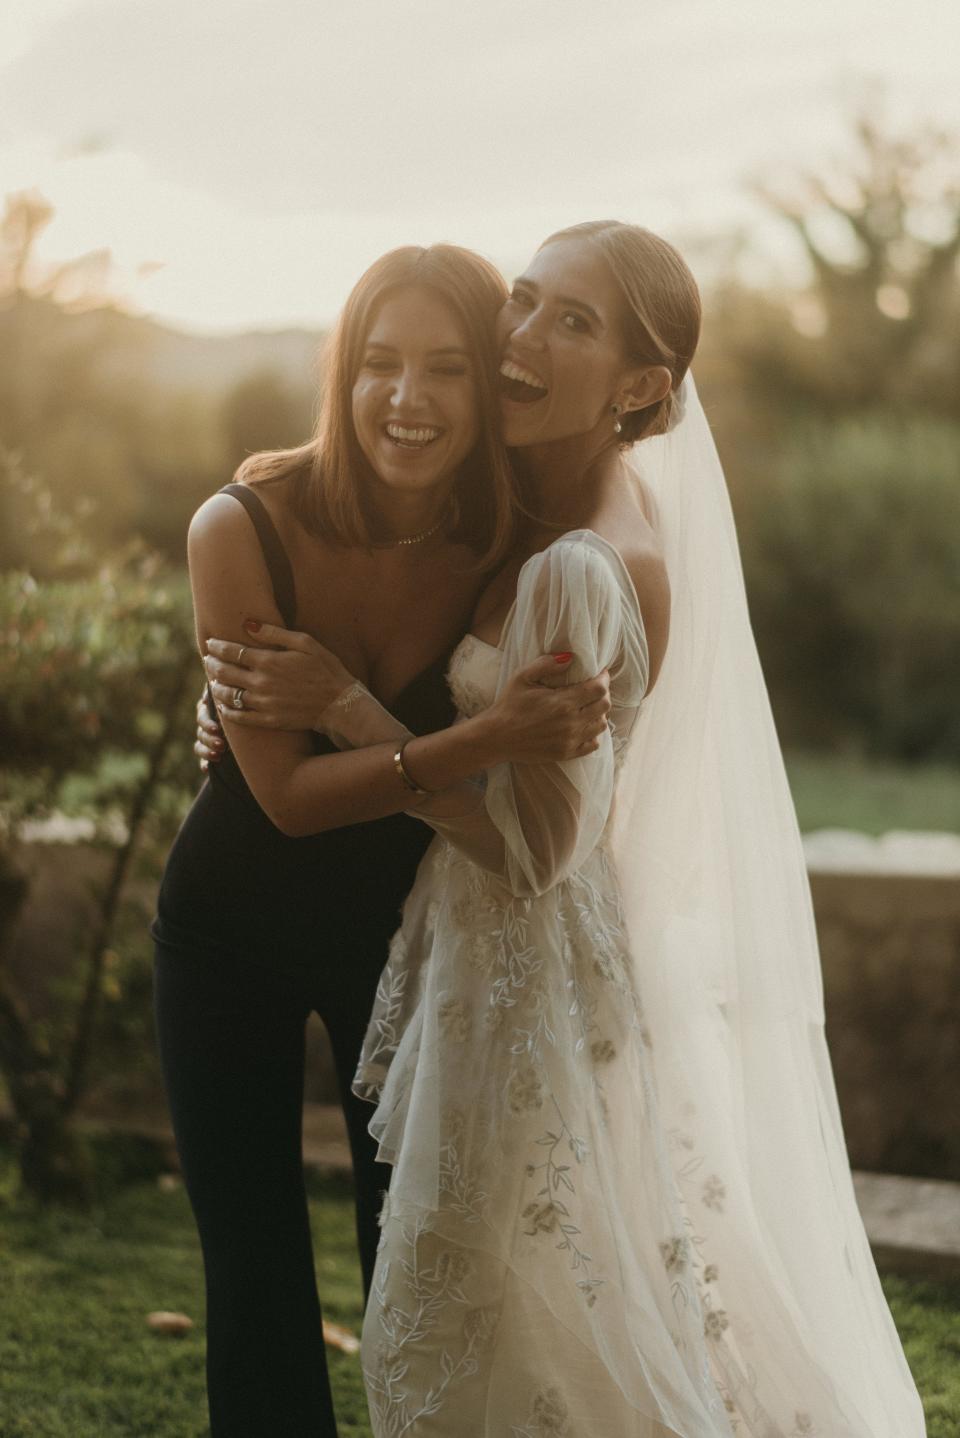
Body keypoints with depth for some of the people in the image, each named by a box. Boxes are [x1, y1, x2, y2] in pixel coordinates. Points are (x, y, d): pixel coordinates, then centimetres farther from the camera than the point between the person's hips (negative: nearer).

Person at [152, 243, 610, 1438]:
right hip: (232, 933, -1)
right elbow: (288, 792, -24)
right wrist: (491, 742, -37)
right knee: (256, 1282, 8)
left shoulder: (513, 552, -17)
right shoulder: (244, 530, -22)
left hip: (405, 929, 1)